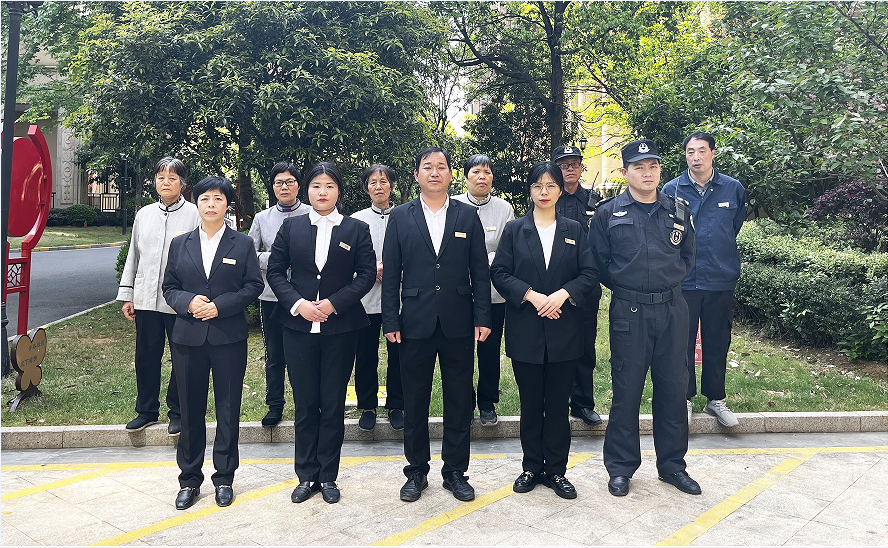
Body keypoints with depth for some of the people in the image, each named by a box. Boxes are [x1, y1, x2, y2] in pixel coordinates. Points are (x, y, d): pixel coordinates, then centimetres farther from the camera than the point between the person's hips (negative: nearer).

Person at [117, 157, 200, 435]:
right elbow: (133, 256, 16)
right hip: (146, 298, 4)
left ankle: (178, 412, 21)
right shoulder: (144, 214, 11)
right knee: (146, 356, 11)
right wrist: (127, 295, 13)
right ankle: (146, 410, 27)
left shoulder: (194, 214, -3)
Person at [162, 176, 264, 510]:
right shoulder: (180, 244, 10)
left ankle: (224, 478, 19)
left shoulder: (243, 244, 3)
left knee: (228, 409, 5)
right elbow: (169, 286, 10)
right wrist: (187, 302, -11)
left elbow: (254, 285, -2)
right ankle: (189, 480, 22)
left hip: (229, 337, -2)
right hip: (188, 338, 2)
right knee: (191, 410, 9)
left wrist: (220, 305, -14)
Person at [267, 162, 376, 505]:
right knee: (305, 404, 8)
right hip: (298, 326, 1)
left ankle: (328, 476, 20)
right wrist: (298, 303, -11)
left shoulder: (357, 230, 3)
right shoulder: (291, 227, 7)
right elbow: (275, 270, 4)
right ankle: (306, 476, 21)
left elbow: (367, 274, -2)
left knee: (333, 404, 7)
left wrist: (334, 303, -13)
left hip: (339, 328, -1)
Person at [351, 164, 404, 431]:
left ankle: (396, 406, 21)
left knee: (398, 355, 6)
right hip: (366, 298, 1)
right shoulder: (356, 219, 7)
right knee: (365, 356, 7)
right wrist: (372, 271, -11)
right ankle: (367, 407, 22)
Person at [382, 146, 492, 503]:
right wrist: (390, 322, -3)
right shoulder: (401, 217, 4)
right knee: (415, 401, 9)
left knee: (459, 400, 8)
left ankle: (455, 471, 23)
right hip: (416, 323, 0)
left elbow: (480, 271, 4)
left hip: (458, 323, 1)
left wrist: (482, 317, -3)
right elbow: (391, 273, 2)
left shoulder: (467, 216, 5)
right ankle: (416, 472, 24)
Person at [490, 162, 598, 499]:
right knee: (530, 404, 8)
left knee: (558, 404, 6)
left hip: (564, 330, 1)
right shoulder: (515, 230, 6)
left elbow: (590, 274, 2)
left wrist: (563, 294, -15)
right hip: (525, 329, 0)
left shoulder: (574, 230, 8)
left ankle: (556, 471, 18)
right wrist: (532, 296, -14)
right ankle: (532, 467, 22)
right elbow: (499, 273, -2)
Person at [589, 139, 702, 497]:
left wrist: (670, 280, 9)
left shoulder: (678, 211, 9)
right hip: (629, 311, -3)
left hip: (672, 309, 3)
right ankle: (621, 467, 17)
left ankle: (672, 464, 25)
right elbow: (598, 261, 3)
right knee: (626, 390, 3)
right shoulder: (609, 213, 0)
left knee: (673, 388, 9)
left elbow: (687, 255, 19)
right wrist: (623, 285, 2)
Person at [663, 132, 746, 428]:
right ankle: (684, 398, 19)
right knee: (682, 341, 5)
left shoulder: (733, 189, 3)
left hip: (721, 279, 2)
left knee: (717, 342, 10)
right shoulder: (672, 190, -2)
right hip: (683, 279, -1)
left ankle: (716, 398, 24)